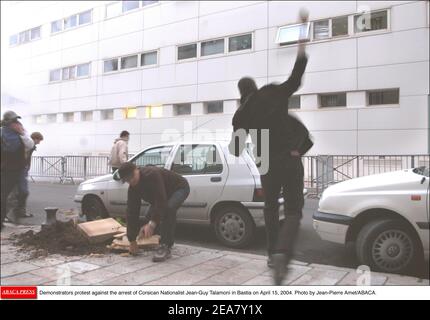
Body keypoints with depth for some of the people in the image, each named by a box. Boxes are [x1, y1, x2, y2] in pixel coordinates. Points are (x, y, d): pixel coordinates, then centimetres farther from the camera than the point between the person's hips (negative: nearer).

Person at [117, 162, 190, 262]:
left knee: (168, 208, -36)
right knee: (150, 217, -4)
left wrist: (152, 224, -47)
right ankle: (168, 241, 19)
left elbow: (161, 201, -43)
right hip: (163, 194, 8)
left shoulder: (152, 174, -38)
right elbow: (132, 212, -11)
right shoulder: (133, 188, -13)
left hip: (179, 188, -8)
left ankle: (165, 247, -28)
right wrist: (132, 240, -10)